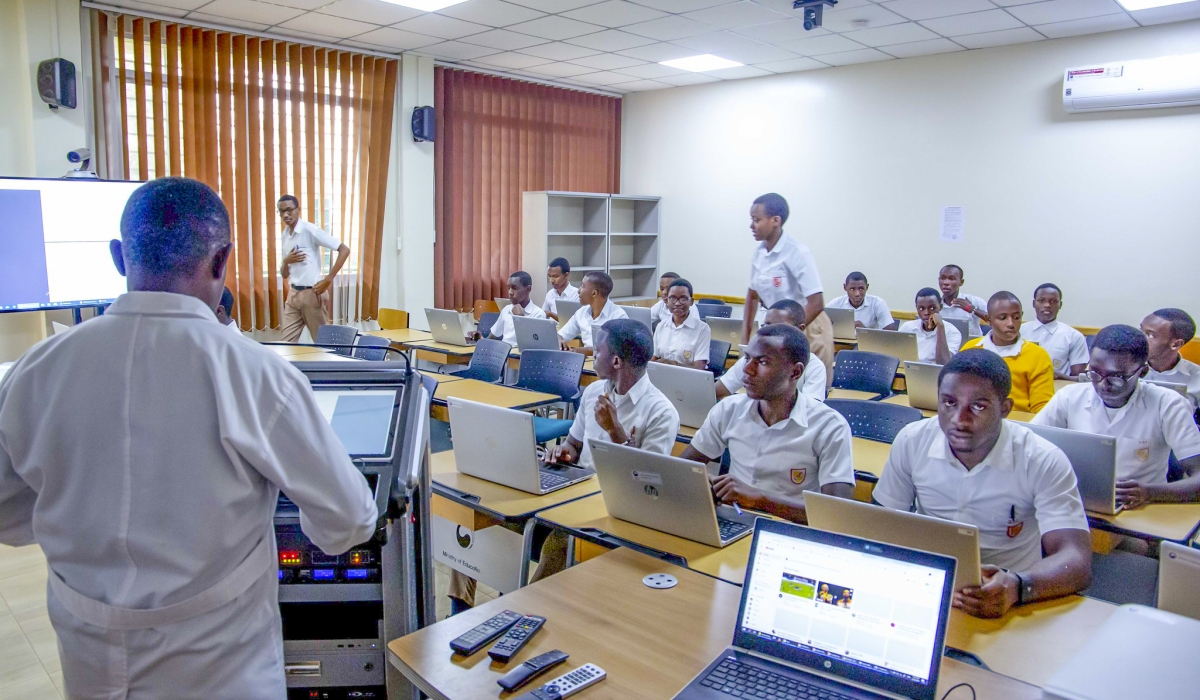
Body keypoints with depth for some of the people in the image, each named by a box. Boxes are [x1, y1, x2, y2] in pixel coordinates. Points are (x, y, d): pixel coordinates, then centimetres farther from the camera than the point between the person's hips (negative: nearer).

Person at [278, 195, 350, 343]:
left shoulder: (309, 230, -10)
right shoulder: (285, 235, 11)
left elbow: (344, 250, -15)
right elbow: (284, 275, 16)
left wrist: (328, 280, -17)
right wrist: (286, 261, -7)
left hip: (311, 293, -7)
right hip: (293, 294, 7)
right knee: (285, 342, 5)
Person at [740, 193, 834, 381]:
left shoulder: (798, 253, -20)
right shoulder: (759, 252, -2)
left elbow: (816, 304, -22)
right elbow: (753, 294, 12)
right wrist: (745, 334, 6)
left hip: (807, 328, -6)